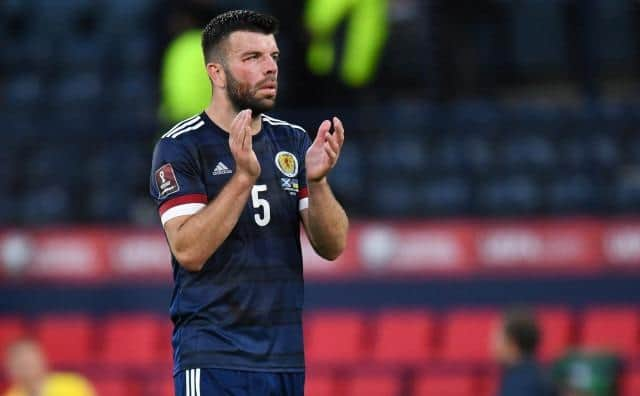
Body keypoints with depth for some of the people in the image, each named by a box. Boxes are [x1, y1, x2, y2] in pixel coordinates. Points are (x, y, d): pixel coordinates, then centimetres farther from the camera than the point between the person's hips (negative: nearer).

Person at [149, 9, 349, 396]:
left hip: (286, 357, 6)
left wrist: (316, 181, -14)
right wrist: (244, 176, -25)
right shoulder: (180, 147, -6)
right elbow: (189, 251, -17)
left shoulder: (293, 142, 10)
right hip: (214, 359, -6)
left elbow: (333, 247, 4)